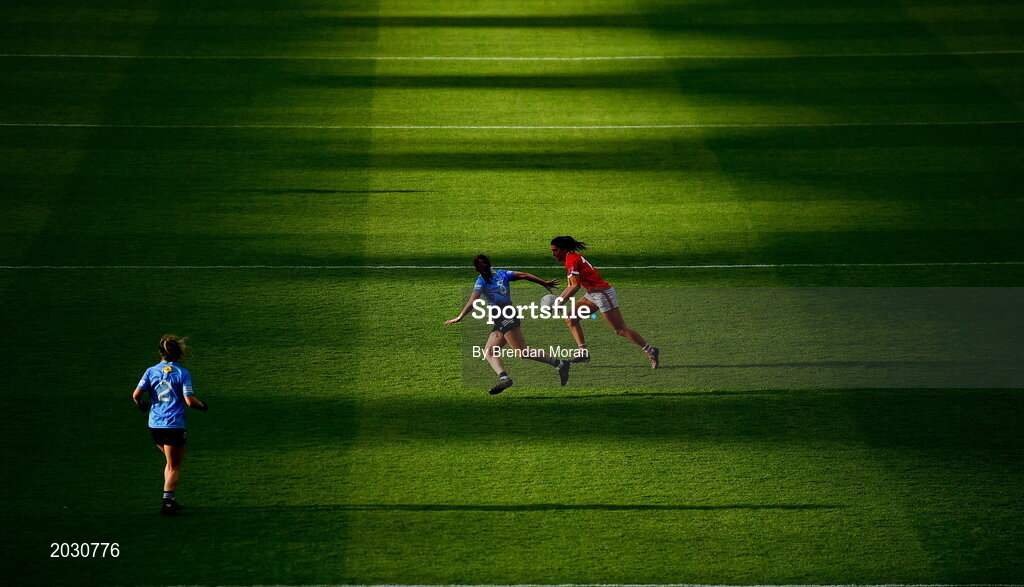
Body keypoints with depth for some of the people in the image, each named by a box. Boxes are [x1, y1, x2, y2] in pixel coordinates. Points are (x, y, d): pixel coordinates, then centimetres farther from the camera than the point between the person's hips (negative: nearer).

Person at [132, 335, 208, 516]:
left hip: (154, 425, 4)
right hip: (174, 425, -4)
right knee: (174, 466, 3)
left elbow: (136, 395, -4)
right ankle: (167, 500, -13)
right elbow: (189, 401, -12)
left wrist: (142, 405, 17)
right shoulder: (183, 374, -6)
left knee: (171, 462, 22)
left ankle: (169, 499, 19)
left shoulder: (151, 371, 3)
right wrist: (202, 405, 8)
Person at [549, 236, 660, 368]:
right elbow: (571, 286, 18)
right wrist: (557, 300, 8)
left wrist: (562, 301, -22)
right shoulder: (570, 259, 14)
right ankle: (584, 352, 1)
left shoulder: (572, 260, -16)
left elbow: (575, 286, -23)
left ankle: (650, 351, 4)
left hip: (603, 293, -10)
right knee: (571, 318, 4)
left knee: (620, 329, -5)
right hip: (592, 295, 10)